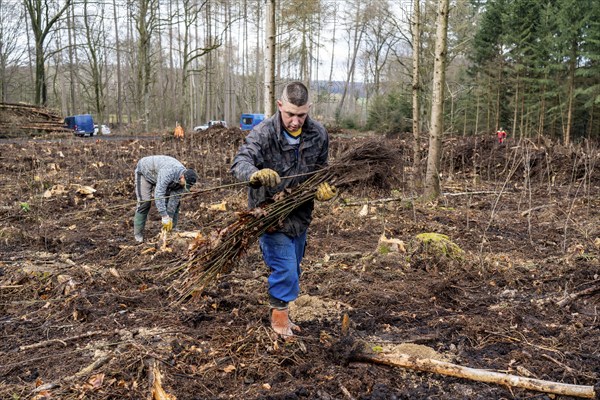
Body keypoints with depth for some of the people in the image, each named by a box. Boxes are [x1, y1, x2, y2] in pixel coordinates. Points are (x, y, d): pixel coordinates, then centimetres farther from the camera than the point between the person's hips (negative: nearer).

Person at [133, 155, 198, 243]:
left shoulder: (184, 179, -22)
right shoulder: (168, 173, -45)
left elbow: (175, 198, -18)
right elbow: (159, 194, -49)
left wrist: (170, 218, -21)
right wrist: (165, 217, -48)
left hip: (158, 174, 7)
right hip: (145, 172, -6)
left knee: (175, 201, -4)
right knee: (144, 202, -16)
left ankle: (172, 229, 5)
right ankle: (138, 234, -6)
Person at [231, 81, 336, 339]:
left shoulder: (318, 134, -5)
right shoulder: (263, 133, -20)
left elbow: (321, 170, 8)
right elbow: (240, 162, -33)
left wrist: (324, 187, -14)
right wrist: (256, 174, -56)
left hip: (300, 213, 6)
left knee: (293, 268, 19)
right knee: (284, 267, -10)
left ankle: (279, 314, 41)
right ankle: (279, 313, 16)